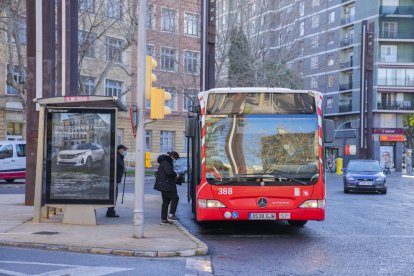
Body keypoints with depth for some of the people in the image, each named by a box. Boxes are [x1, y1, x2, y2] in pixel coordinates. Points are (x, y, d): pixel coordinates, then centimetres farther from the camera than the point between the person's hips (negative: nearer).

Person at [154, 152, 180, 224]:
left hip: (164, 185, 11)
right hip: (166, 186, -11)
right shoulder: (165, 162, -12)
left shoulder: (166, 162, 22)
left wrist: (174, 177, 12)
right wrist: (176, 175, -7)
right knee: (175, 198, -10)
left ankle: (164, 219, 12)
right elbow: (169, 172, -24)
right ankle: (171, 215, -12)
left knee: (165, 202, 11)